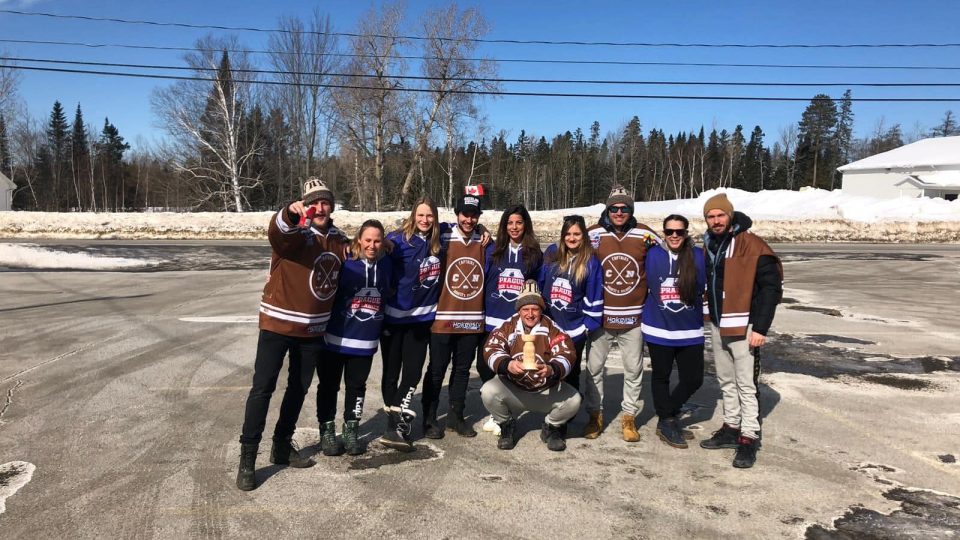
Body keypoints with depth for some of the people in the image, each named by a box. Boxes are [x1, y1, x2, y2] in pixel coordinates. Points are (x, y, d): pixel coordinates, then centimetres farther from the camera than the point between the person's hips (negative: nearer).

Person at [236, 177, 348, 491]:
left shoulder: (338, 239, 4)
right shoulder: (294, 233, -14)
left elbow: (345, 270, 22)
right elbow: (276, 232, -39)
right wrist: (291, 214, -58)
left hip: (313, 328, 6)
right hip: (278, 323, -6)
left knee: (299, 388, 15)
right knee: (263, 387, -4)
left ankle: (282, 446, 31)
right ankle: (247, 458, 5)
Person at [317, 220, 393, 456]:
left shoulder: (386, 266, 0)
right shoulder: (345, 263, -15)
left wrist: (384, 326, 17)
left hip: (365, 340, 4)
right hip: (336, 337, -4)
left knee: (357, 385, 14)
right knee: (329, 384, 9)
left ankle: (351, 430, 29)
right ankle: (327, 431, 23)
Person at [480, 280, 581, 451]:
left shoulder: (552, 329, -7)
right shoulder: (507, 327, -7)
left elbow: (567, 354, -19)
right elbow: (491, 350, -19)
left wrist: (552, 369, -41)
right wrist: (507, 364, -40)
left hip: (547, 391, 1)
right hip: (512, 388, 0)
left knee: (573, 400, -22)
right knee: (488, 391, -28)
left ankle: (551, 427, 11)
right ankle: (507, 426, 4)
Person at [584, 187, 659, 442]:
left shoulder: (646, 236, -2)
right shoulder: (593, 234, -4)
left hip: (633, 318, 1)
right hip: (600, 316, 0)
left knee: (634, 369, 9)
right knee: (594, 367, 8)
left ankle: (629, 416, 24)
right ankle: (595, 414, 24)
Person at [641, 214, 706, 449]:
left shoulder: (698, 256, -3)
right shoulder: (653, 255, -2)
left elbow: (705, 287, 6)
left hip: (690, 331, 1)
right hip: (659, 329, -1)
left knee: (693, 379, 5)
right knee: (661, 376, 10)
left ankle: (668, 417, 27)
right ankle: (667, 421, 27)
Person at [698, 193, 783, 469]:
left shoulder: (751, 244, -14)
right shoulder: (710, 244, 9)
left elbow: (772, 285, -15)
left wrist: (760, 327, -17)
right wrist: (713, 316, 12)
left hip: (744, 328, -7)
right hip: (718, 326, 8)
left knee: (746, 384, -3)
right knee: (726, 381, 16)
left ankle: (749, 438, 5)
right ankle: (731, 428, 27)